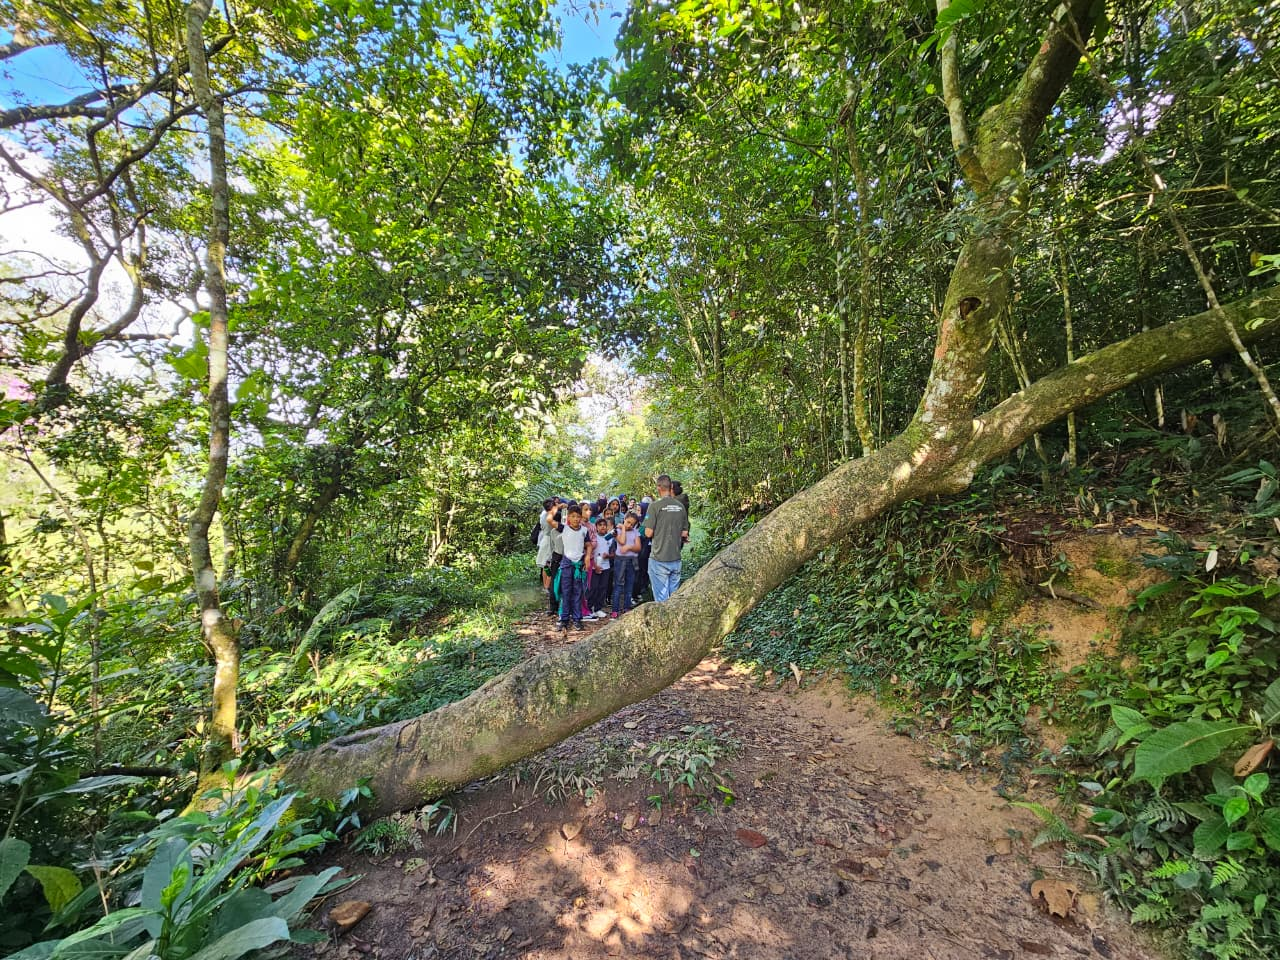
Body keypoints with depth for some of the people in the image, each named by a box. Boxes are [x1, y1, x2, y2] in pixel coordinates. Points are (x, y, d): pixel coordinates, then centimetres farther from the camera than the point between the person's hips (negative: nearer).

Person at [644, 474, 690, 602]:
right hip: (676, 558, 5)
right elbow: (684, 533, 9)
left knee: (662, 597, 4)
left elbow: (648, 533, -11)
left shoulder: (655, 505, -11)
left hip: (659, 559, -5)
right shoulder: (681, 506, 4)